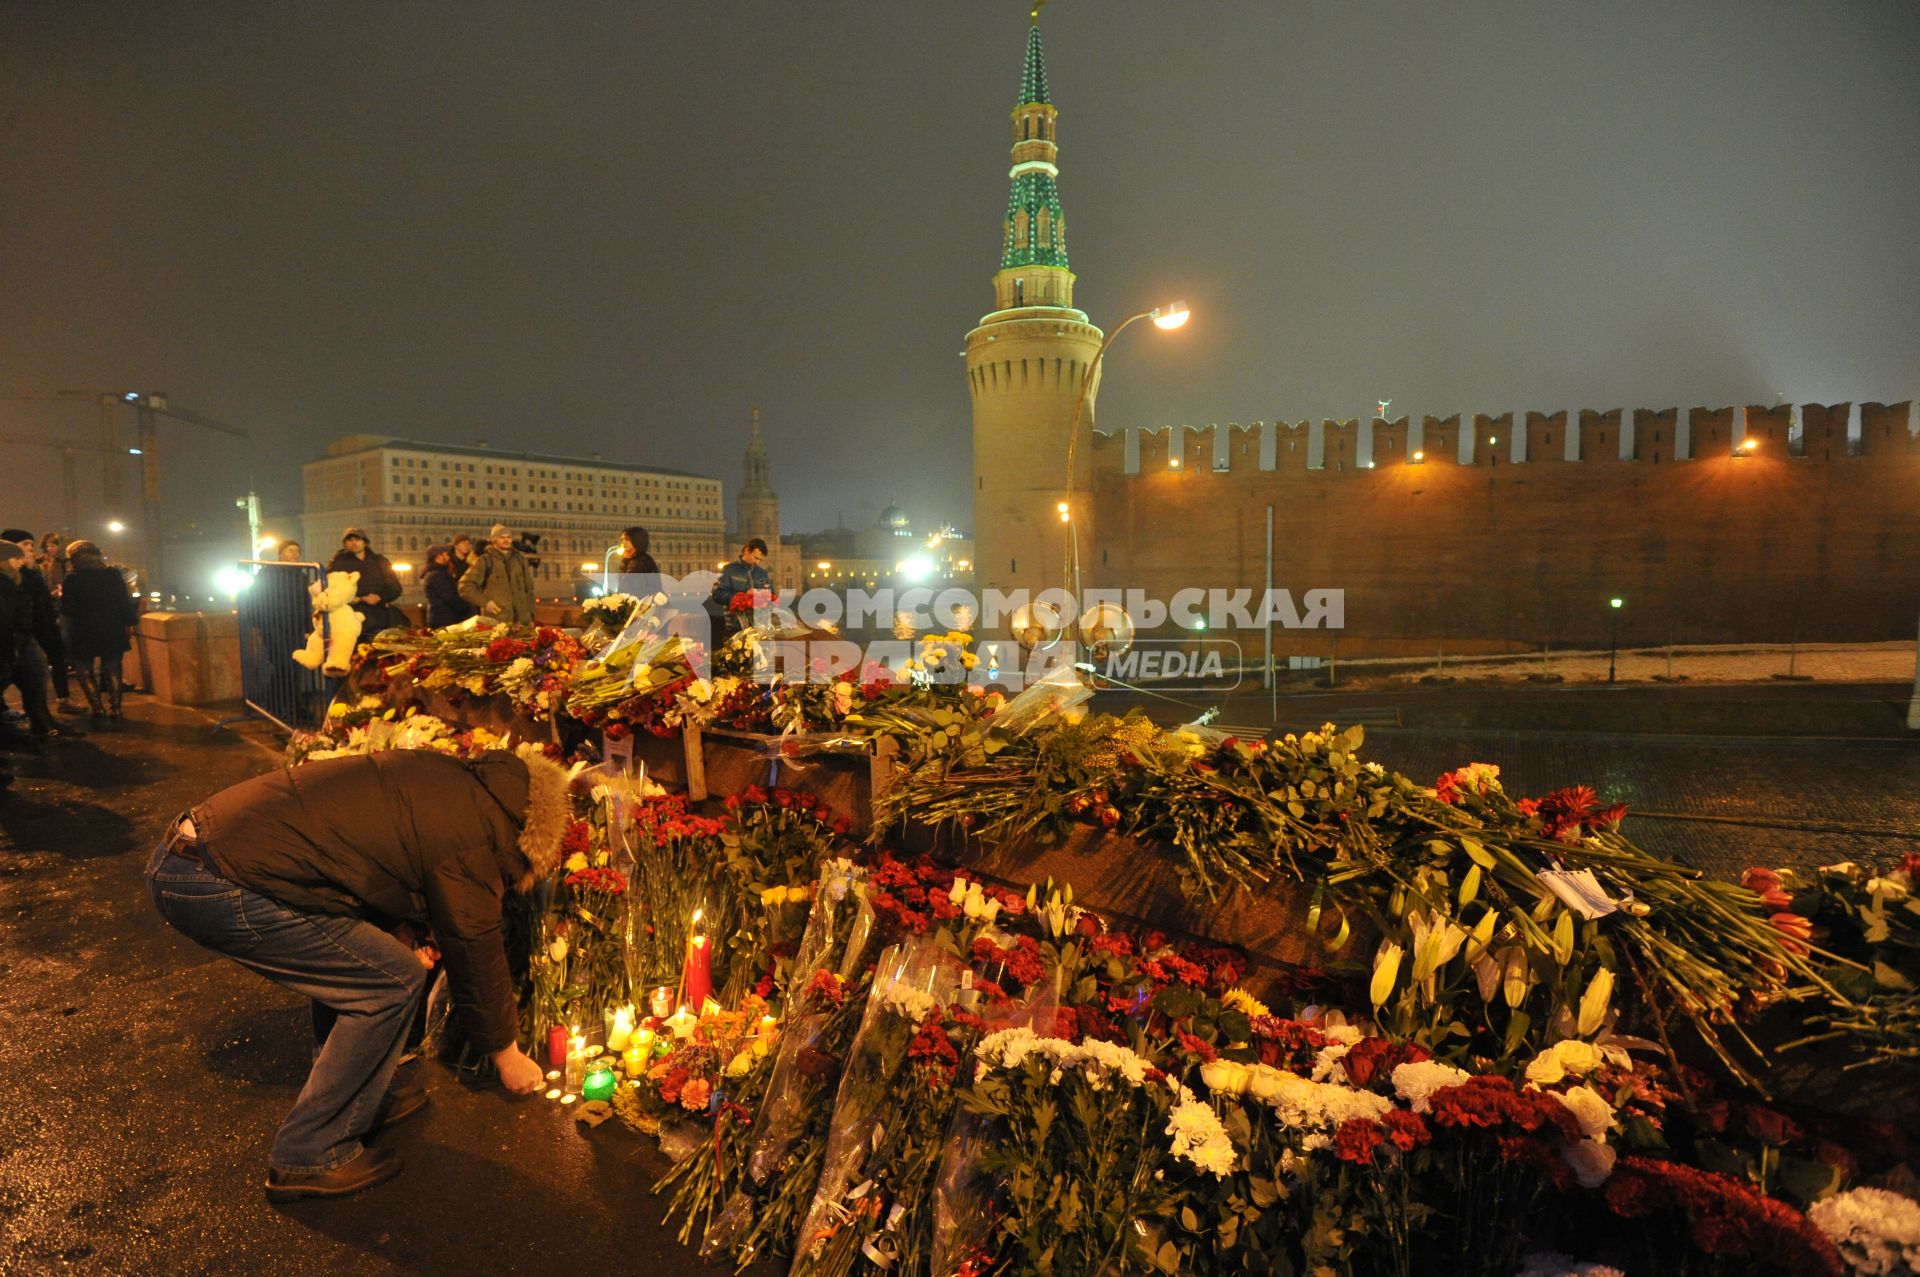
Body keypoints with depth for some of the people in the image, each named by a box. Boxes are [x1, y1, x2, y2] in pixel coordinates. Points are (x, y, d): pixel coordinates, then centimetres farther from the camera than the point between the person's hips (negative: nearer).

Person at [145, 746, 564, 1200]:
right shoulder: (470, 839, -14)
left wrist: (401, 926, 10)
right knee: (394, 980, -3)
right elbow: (477, 955, -3)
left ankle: (356, 1104, 32)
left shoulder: (449, 776, 9)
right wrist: (508, 1055, 14)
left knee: (352, 965, 20)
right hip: (217, 888, -9)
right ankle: (308, 1157, 10)